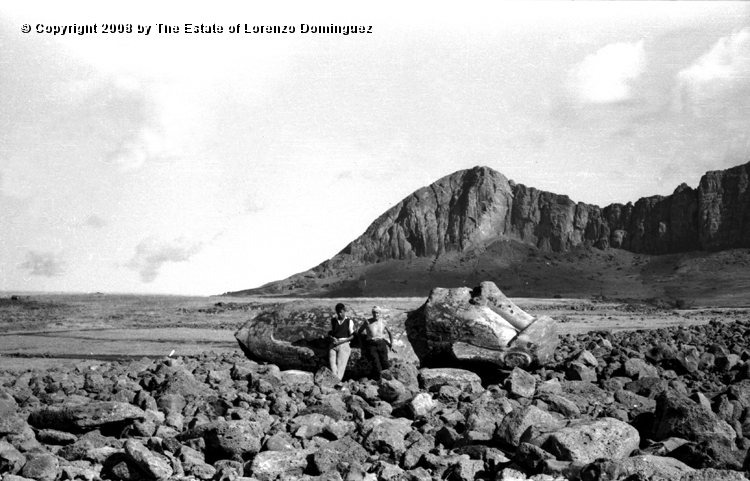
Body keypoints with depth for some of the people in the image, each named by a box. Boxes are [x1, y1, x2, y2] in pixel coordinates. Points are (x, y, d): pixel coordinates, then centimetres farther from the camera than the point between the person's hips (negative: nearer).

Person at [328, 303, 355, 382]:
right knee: (332, 361, -16)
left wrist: (341, 341, -11)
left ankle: (338, 380, -19)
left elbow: (352, 336, 2)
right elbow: (329, 333, 17)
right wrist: (332, 338, -6)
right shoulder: (333, 320, 14)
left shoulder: (349, 322, 5)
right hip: (333, 345, 3)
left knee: (341, 363, -13)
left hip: (344, 345, -2)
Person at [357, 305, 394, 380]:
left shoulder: (383, 322, 3)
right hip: (371, 345, -2)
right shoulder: (367, 322, -4)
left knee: (385, 363, -5)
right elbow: (359, 332, 8)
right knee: (376, 364, -12)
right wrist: (362, 345, 5)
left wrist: (391, 344, 15)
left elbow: (390, 333, 19)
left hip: (381, 344, 2)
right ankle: (377, 380, 0)